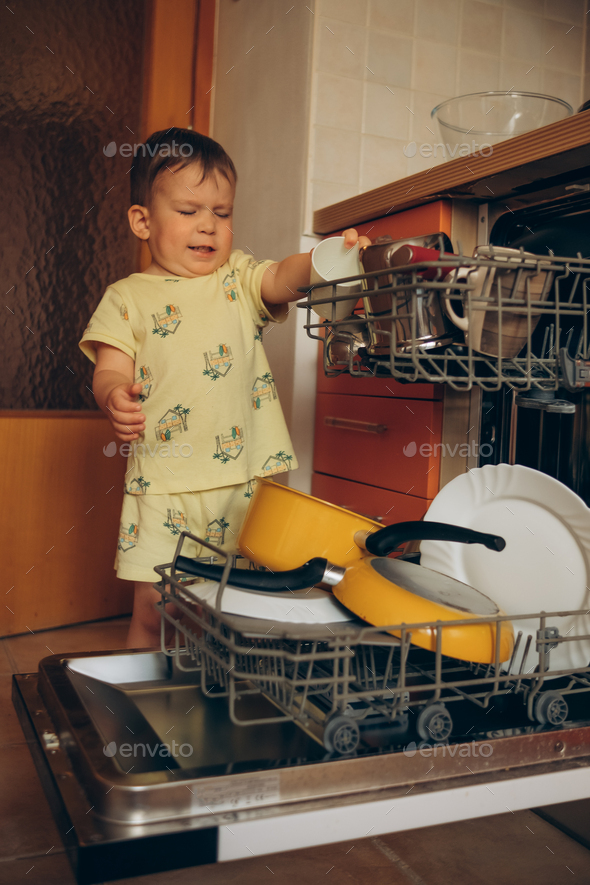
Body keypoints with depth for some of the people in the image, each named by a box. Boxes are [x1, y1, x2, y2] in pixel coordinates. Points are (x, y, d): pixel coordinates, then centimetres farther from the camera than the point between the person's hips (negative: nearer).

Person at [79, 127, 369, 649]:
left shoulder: (238, 278, 11)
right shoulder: (128, 298, 6)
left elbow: (283, 278, -8)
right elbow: (111, 370, 0)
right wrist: (114, 396, -24)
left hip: (245, 479, 2)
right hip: (164, 484, -1)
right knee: (152, 606, 4)